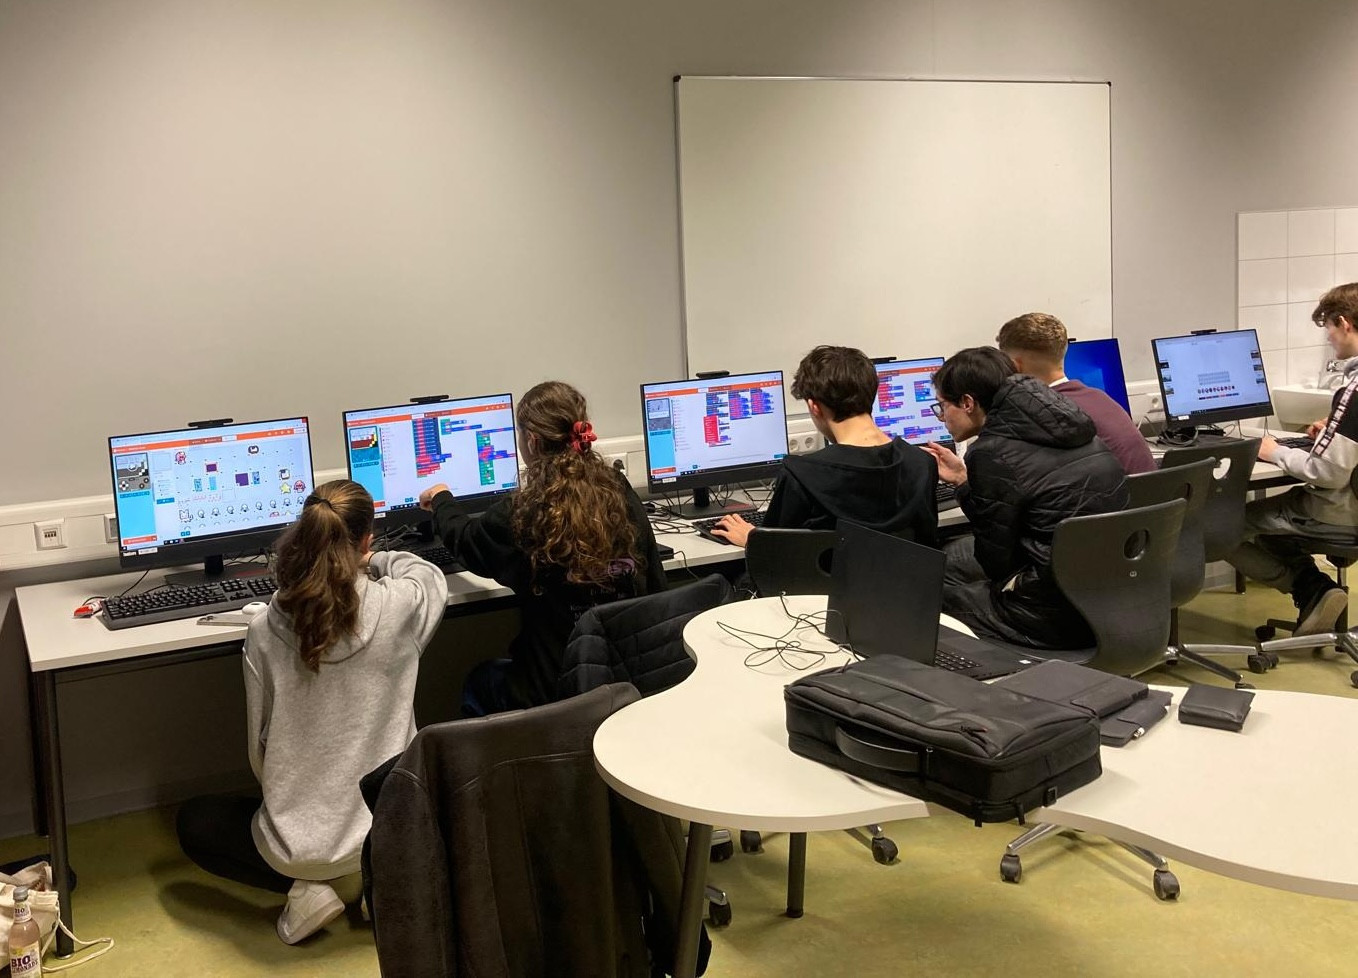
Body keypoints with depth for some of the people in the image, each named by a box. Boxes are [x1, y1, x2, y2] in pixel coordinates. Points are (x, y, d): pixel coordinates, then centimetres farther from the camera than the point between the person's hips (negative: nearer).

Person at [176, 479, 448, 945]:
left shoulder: (264, 631, -13)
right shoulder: (399, 607, -16)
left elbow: (259, 749, -1)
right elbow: (428, 572, 11)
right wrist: (370, 563, 29)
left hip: (298, 841, -1)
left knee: (193, 821, 27)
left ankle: (303, 889, 7)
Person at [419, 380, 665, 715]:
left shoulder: (524, 512, -17)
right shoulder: (621, 494, -7)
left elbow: (464, 539, 7)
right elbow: (656, 586, 2)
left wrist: (440, 499, 27)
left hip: (556, 690, -4)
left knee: (478, 681, 29)